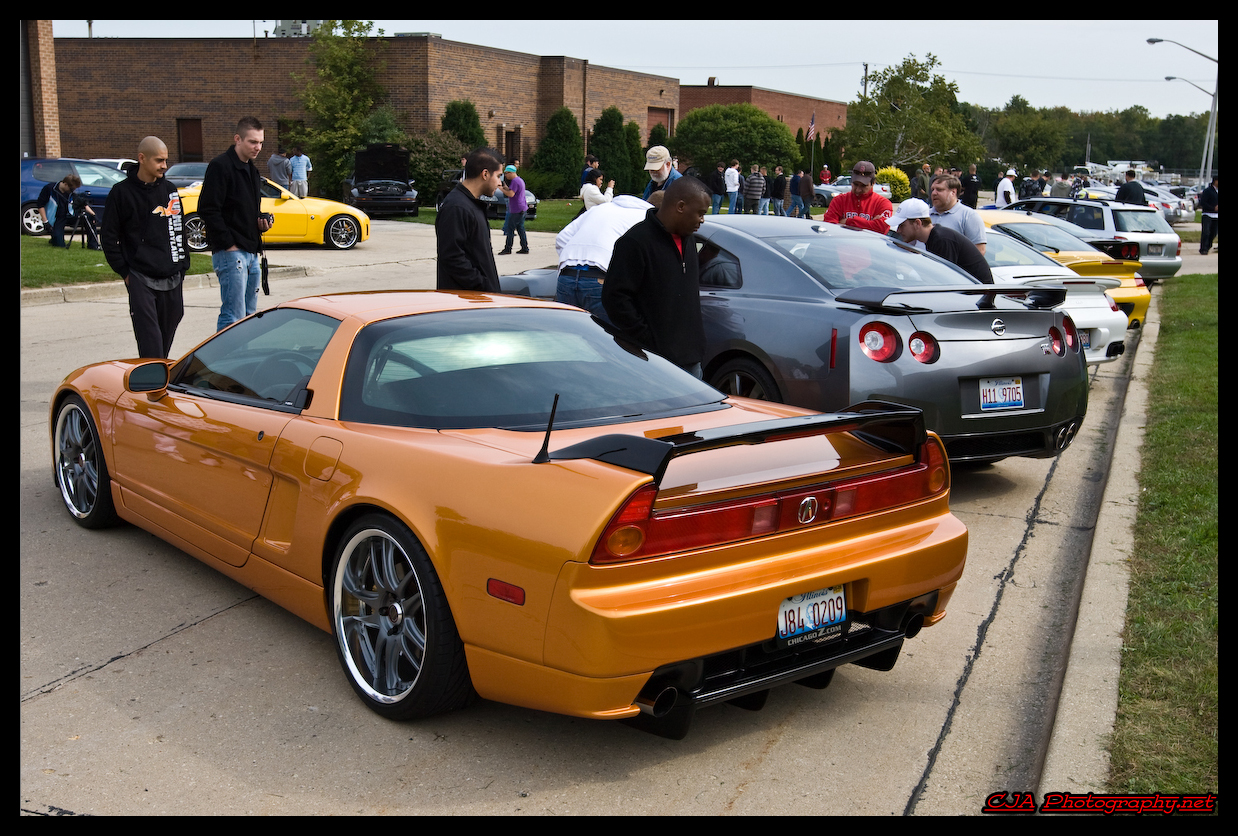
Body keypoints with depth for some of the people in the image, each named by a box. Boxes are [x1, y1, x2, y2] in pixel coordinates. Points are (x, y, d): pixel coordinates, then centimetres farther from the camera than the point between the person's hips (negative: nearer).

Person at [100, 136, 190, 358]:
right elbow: (110, 237, 1)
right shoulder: (122, 192, -1)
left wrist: (183, 266, 13)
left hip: (172, 278, 5)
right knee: (149, 335, -12)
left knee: (168, 330, 10)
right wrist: (124, 272, -4)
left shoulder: (170, 190, 13)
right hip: (140, 278, -5)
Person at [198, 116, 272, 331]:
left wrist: (262, 222, 7)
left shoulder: (252, 170, 18)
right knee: (233, 316, -12)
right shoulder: (220, 166, -10)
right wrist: (228, 244, -17)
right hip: (230, 252, -9)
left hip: (251, 253, 9)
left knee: (249, 315, 12)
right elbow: (208, 210, -15)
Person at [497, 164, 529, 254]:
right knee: (520, 228, 12)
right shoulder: (520, 180, 18)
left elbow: (511, 194, -24)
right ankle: (525, 248, 11)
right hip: (522, 209, 10)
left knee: (510, 229, -7)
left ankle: (508, 249, -6)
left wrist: (501, 188, -15)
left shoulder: (515, 181, -14)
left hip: (516, 210, -10)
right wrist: (505, 187, 18)